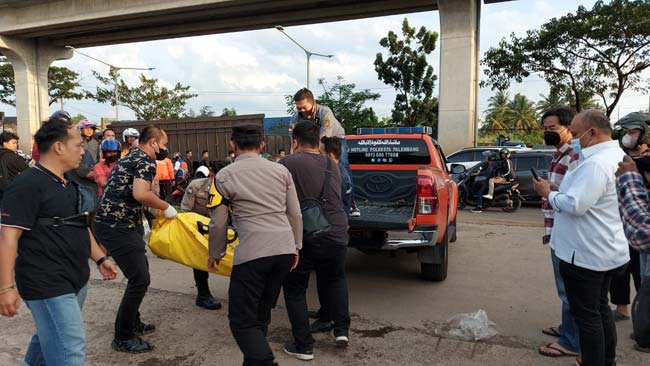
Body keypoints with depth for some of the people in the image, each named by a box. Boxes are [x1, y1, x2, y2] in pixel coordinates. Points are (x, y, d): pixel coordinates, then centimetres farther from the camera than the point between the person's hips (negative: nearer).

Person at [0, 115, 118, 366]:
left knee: (51, 339, 23)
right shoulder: (28, 184, -15)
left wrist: (100, 258, 19)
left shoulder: (69, 185, 14)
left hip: (75, 280, 9)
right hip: (48, 286, -9)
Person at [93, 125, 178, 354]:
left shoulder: (131, 156, 19)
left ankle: (133, 323, 32)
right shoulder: (146, 160, -12)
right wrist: (166, 207, -14)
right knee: (140, 279, -7)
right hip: (117, 227, -10)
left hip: (113, 223, 10)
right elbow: (140, 194, -28)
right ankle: (123, 337, 4)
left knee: (139, 272, 20)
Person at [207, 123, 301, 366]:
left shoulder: (224, 176, 1)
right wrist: (296, 246, 23)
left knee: (242, 320, 6)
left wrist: (215, 254, 19)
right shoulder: (281, 170, 10)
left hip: (252, 253, -5)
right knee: (261, 312, 21)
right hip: (285, 250, 5)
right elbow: (295, 214, 12)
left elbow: (218, 223, 4)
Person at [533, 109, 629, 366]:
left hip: (585, 255, -10)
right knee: (600, 308, 21)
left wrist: (548, 193, -13)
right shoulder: (616, 156, 10)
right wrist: (558, 193, 5)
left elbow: (576, 205, -29)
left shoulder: (596, 163, -24)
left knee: (587, 315, 2)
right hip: (606, 252, 10)